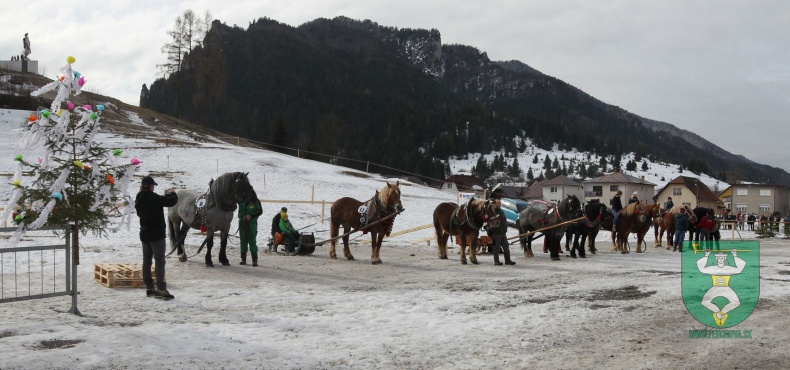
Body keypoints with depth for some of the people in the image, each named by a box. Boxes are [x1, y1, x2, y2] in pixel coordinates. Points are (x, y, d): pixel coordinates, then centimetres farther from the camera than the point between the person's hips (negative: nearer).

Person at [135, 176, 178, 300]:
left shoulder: (139, 199, 6)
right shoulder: (153, 197, -18)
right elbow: (171, 202, -22)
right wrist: (173, 193, 2)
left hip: (144, 234, 8)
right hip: (156, 234, -8)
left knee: (146, 261, 11)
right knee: (160, 261, -7)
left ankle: (149, 288, 15)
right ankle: (161, 289, -12)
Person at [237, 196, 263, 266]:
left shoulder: (255, 200, -2)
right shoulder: (241, 199, 6)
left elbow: (260, 211, -2)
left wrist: (251, 216, -15)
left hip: (252, 222, -3)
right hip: (242, 222, 3)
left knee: (252, 240, -7)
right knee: (243, 240, 6)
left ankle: (255, 260, -6)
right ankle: (243, 259, 13)